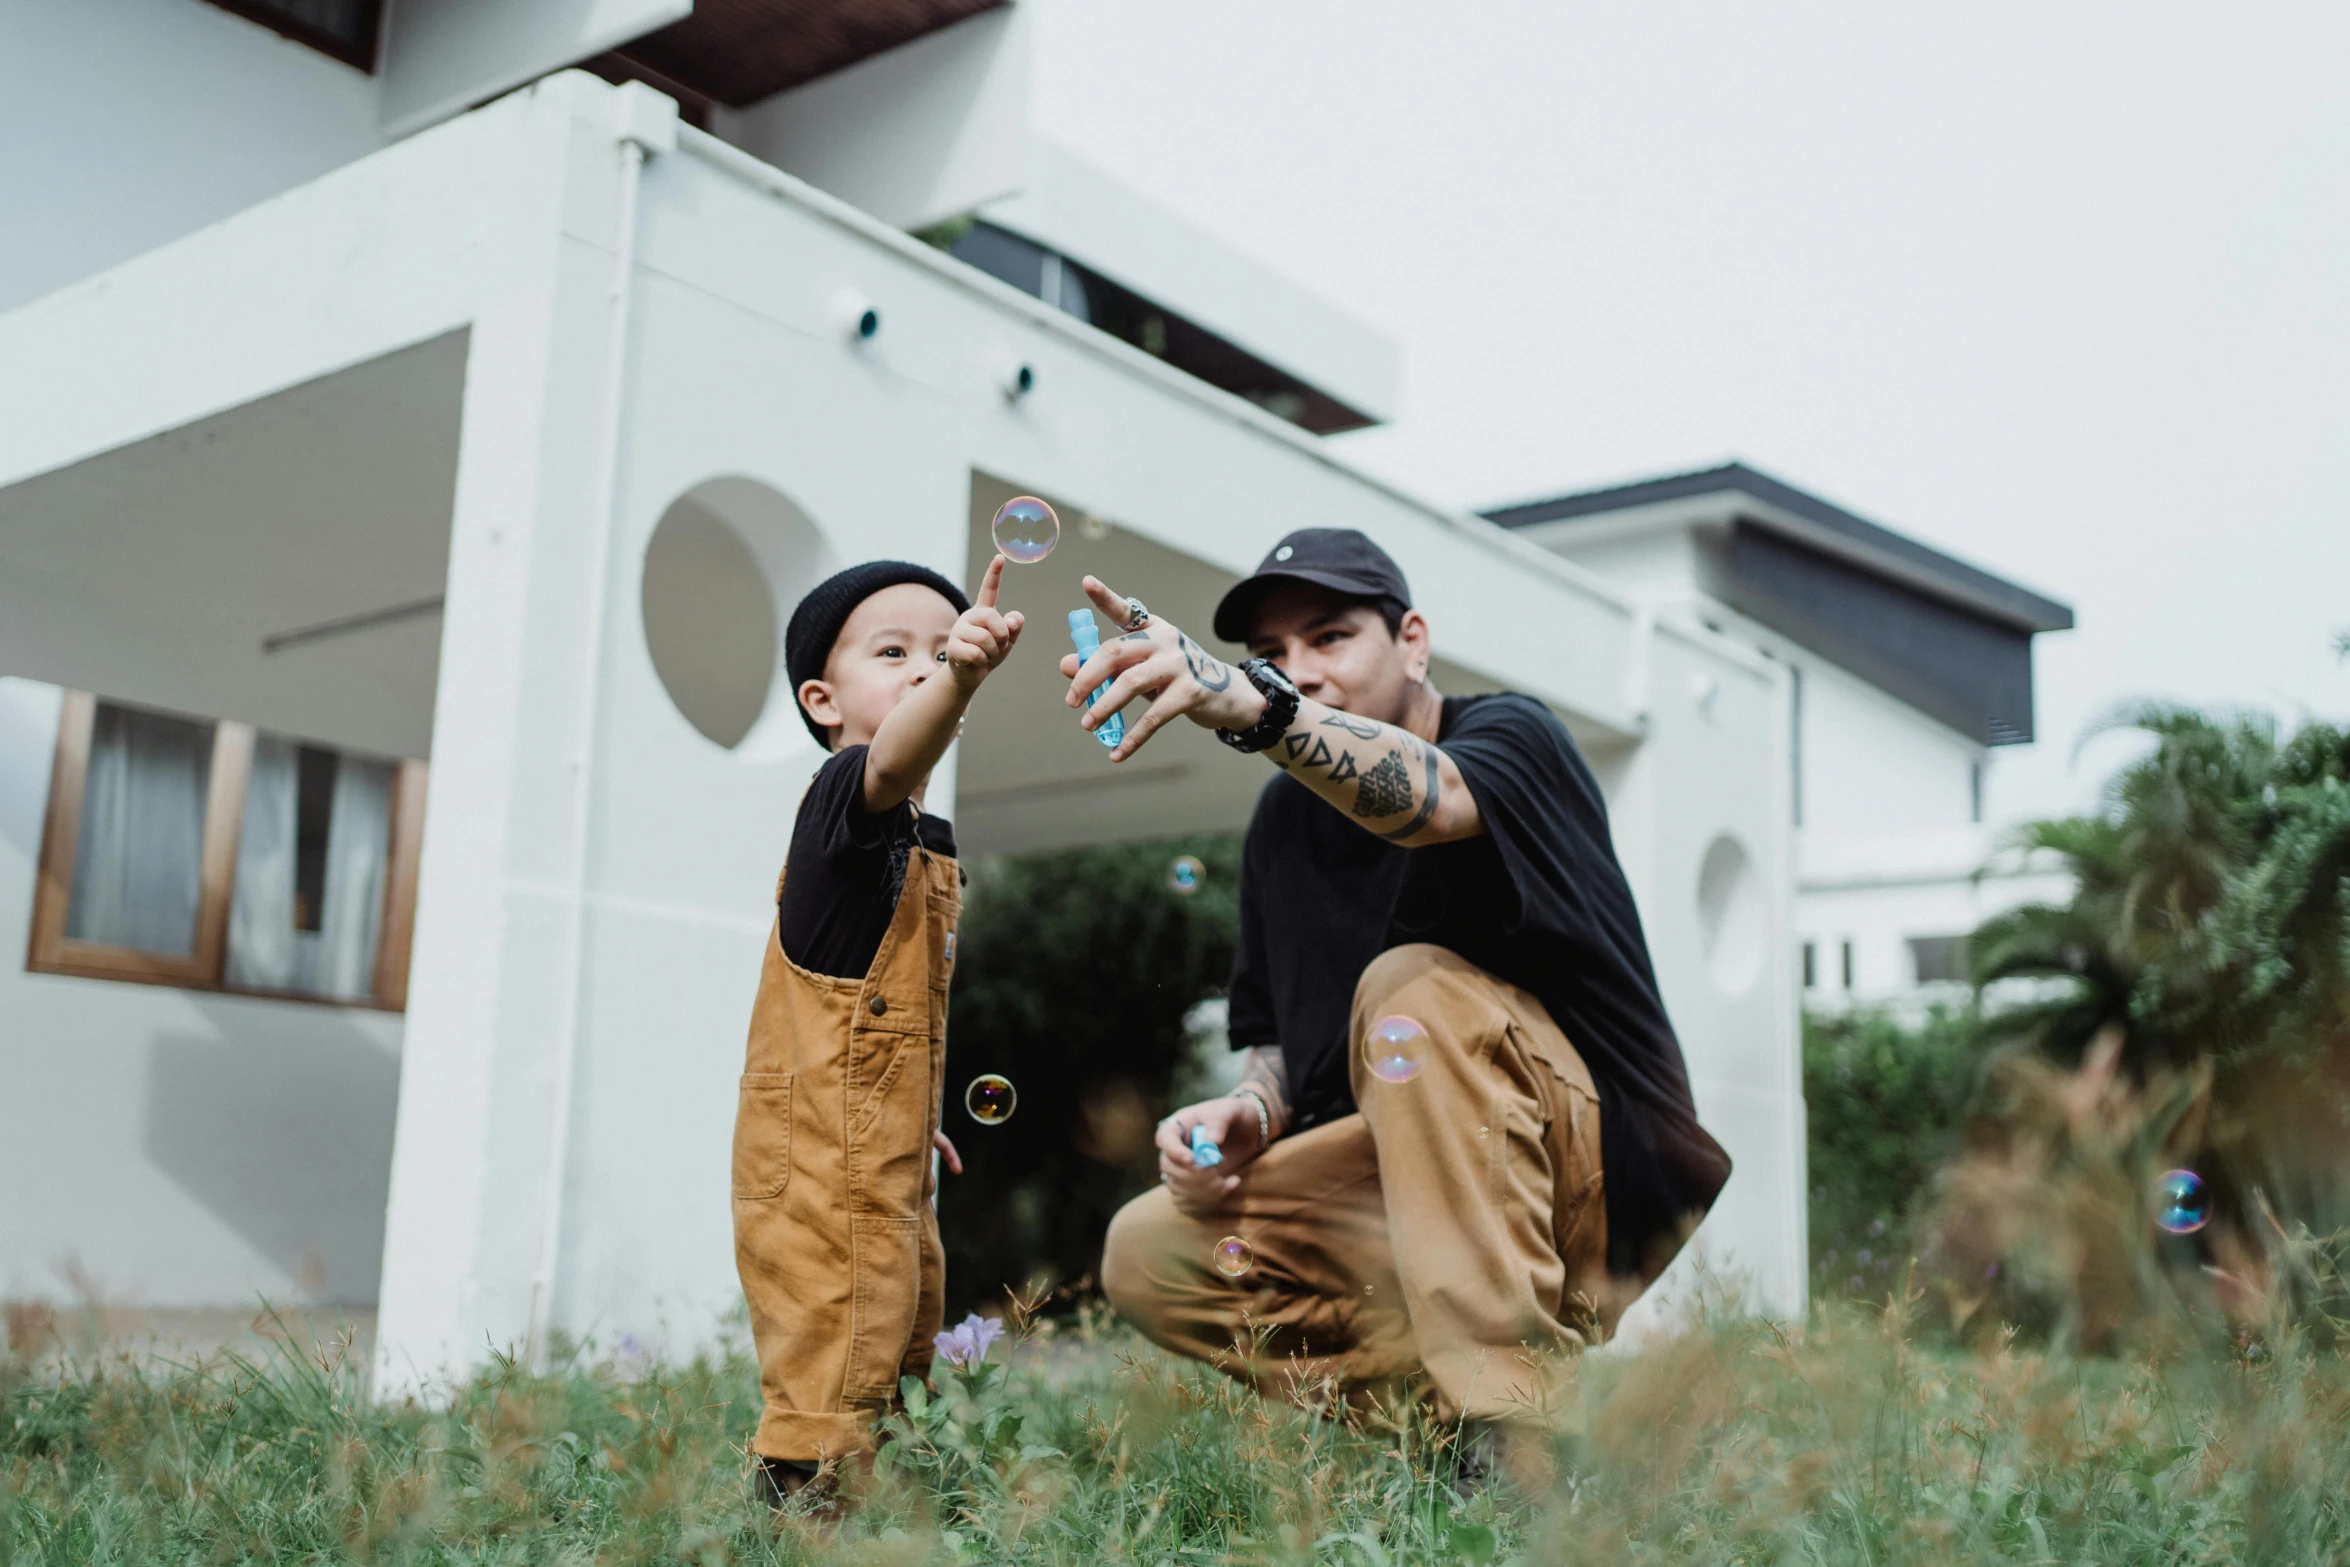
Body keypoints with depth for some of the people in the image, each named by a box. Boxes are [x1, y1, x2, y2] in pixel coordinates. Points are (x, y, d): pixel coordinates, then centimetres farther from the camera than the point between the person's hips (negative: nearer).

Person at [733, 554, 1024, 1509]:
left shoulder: (918, 841, 17)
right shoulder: (841, 797, -12)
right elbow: (894, 761, -39)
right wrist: (959, 679, -57)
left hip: (885, 1161, 10)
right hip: (822, 1167, -10)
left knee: (901, 1365, 17)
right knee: (831, 1384, -8)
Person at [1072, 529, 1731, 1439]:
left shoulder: (1511, 735, -10)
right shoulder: (1283, 819, 9)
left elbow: (1428, 801, -37)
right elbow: (1278, 1035, 14)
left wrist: (1250, 706, -54)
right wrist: (1251, 1113, -10)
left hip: (1602, 1172, -6)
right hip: (1419, 1194, 6)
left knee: (1411, 987, -33)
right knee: (1147, 1254, -9)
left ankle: (1511, 1408, -32)